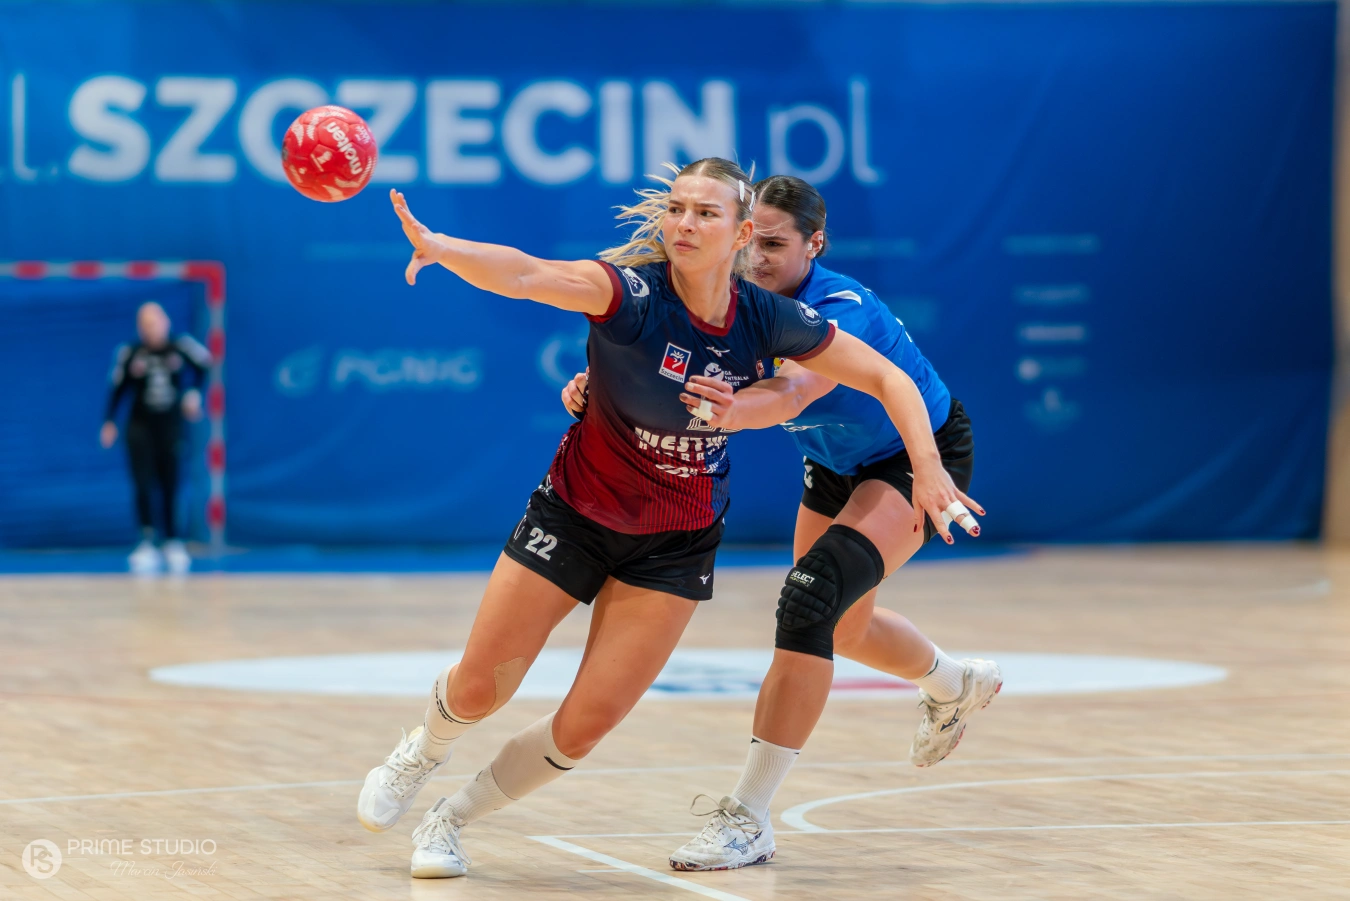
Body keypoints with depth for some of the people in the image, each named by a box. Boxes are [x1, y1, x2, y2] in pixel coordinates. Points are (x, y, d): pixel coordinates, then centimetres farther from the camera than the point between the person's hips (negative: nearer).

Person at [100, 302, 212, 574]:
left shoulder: (182, 347, -5)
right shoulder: (130, 353, -7)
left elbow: (203, 364, 12)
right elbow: (118, 388, 1)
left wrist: (193, 393, 5)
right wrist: (109, 422, -1)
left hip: (171, 426, 1)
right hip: (140, 426, -1)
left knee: (170, 488, 3)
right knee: (144, 485, -12)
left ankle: (172, 541, 18)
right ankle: (147, 543, -13)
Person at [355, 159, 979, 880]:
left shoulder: (766, 320, -14)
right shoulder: (632, 292, -25)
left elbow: (886, 377, -3)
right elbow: (524, 275, -44)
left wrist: (928, 467, -17)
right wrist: (440, 248, -63)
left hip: (675, 548, 2)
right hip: (574, 516, -2)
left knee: (583, 729, -5)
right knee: (477, 691, 3)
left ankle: (450, 818, 21)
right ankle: (421, 753, 40)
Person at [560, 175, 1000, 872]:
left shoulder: (842, 309, -36)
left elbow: (791, 393, -56)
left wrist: (736, 411, -77)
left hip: (924, 455, -8)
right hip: (836, 465, 8)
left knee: (811, 598, -28)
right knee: (839, 628, 24)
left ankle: (749, 818, -28)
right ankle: (956, 686, 58)